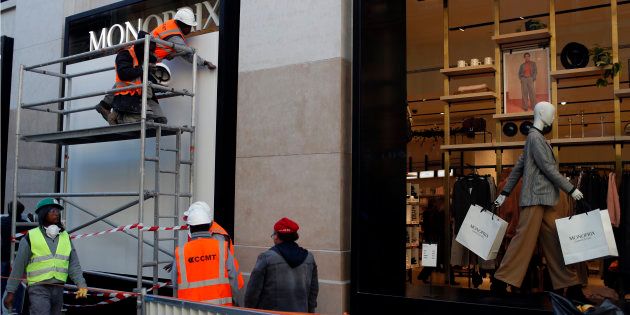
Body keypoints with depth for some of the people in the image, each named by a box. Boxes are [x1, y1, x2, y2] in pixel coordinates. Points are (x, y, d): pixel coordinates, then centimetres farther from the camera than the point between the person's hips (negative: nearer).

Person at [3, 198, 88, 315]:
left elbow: (73, 264, 6)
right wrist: (10, 292, 2)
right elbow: (18, 266, 1)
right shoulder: (31, 237, -3)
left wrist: (81, 285, -6)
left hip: (58, 289, 5)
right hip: (39, 289, -5)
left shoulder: (65, 236, 9)